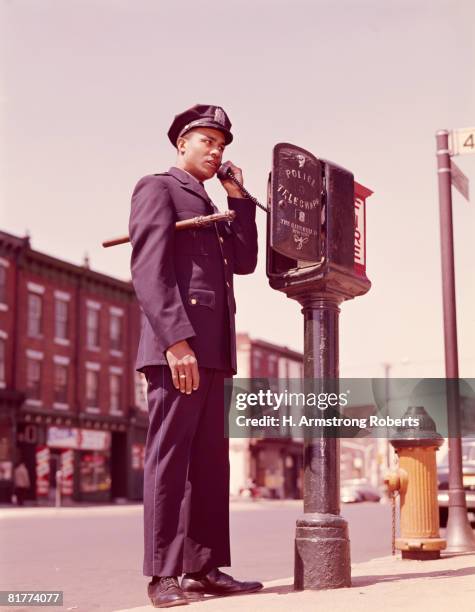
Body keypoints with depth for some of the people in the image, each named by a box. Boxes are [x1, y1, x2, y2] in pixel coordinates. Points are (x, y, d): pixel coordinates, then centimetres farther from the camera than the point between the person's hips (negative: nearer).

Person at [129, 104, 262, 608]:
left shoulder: (209, 206, 28)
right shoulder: (158, 188, 1)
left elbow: (243, 261, 18)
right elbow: (149, 270, -12)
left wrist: (238, 198, 14)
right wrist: (176, 340, -22)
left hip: (210, 350, 9)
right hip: (175, 346, -9)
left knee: (211, 461, 6)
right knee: (169, 456, -7)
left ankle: (204, 568, 10)